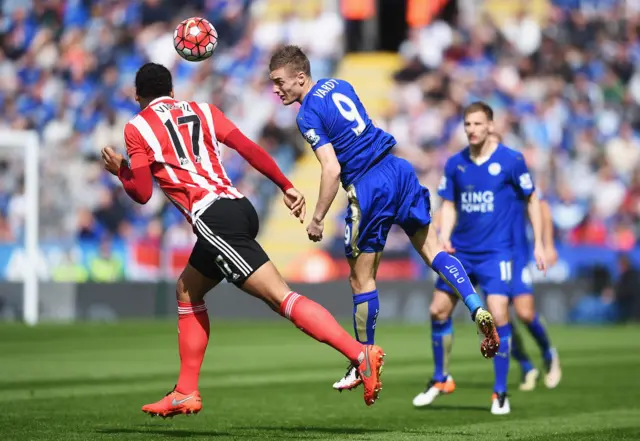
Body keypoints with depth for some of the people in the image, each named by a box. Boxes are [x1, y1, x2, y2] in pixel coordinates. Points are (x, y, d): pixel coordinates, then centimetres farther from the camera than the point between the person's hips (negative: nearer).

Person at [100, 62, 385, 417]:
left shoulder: (136, 128, 8)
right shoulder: (201, 111, 21)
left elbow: (142, 193, 4)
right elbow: (249, 149, 11)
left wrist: (120, 170, 23)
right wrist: (287, 187, 11)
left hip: (213, 217, -7)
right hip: (239, 207, 7)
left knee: (280, 296, -16)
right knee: (187, 291, 24)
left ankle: (360, 353, -32)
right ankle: (186, 393, 25)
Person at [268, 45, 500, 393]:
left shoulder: (308, 114, -11)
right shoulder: (338, 85, 11)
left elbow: (332, 170, -18)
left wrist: (317, 219, -11)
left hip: (368, 188, -7)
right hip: (397, 169, 7)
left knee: (361, 279, 6)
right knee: (431, 249, 14)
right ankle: (478, 310, -4)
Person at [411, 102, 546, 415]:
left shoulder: (511, 161, -8)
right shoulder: (455, 164, 3)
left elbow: (531, 200, 0)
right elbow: (449, 205, 10)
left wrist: (538, 243, -3)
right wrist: (444, 236, -8)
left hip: (495, 252, -4)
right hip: (460, 251, 4)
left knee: (498, 316, -15)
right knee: (438, 310, 3)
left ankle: (500, 393, -1)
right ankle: (441, 380, 24)